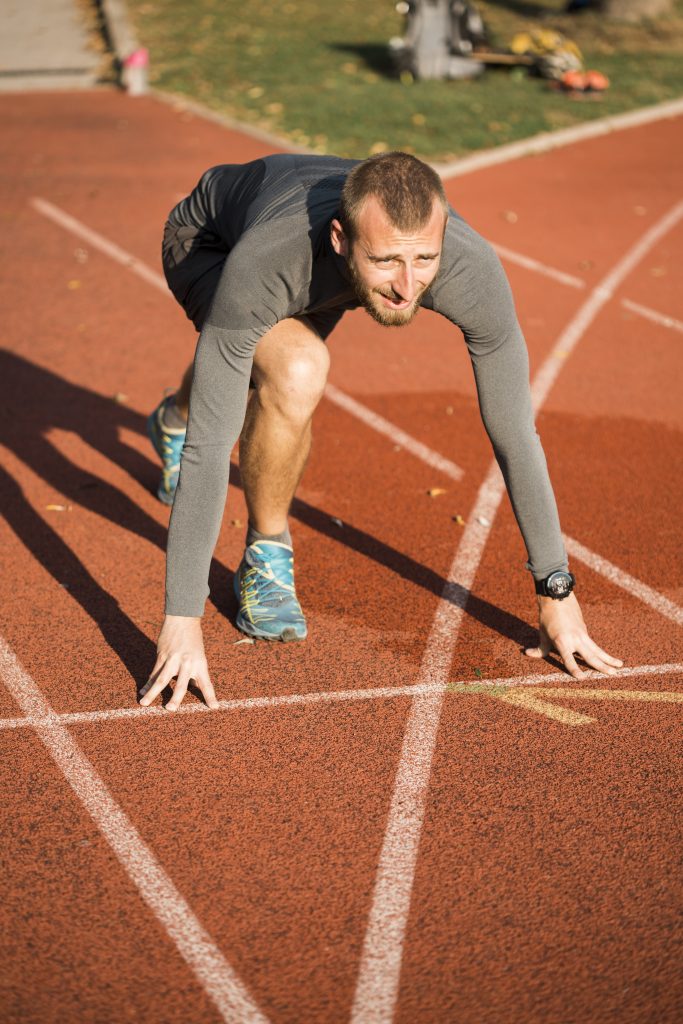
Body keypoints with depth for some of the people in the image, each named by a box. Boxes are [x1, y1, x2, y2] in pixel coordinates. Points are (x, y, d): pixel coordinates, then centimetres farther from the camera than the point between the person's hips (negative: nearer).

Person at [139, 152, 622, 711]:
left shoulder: (472, 270, -41)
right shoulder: (261, 268, -49)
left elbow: (515, 431, -30)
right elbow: (210, 445, -46)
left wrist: (557, 591, -25)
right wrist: (182, 621, -47)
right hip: (207, 238, -4)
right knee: (295, 376, -36)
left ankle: (175, 419, 70)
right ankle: (266, 556, -8)